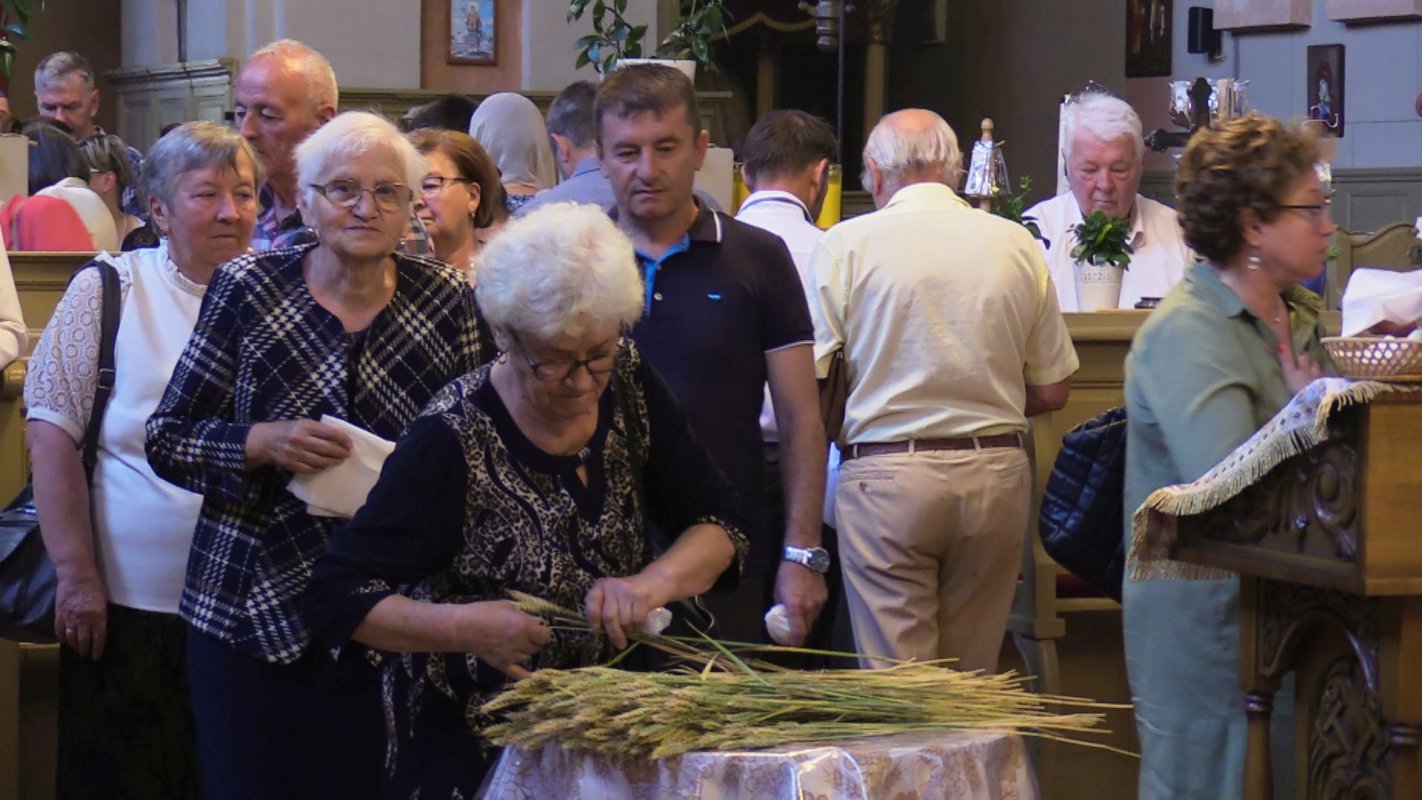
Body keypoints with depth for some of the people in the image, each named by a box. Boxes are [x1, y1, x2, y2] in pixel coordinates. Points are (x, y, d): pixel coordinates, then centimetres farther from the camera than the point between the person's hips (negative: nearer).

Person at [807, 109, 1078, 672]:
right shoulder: (1018, 245, 5)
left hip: (884, 477, -3)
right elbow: (1052, 392, 9)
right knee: (974, 679, 12)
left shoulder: (846, 244, -4)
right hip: (998, 475, 3)